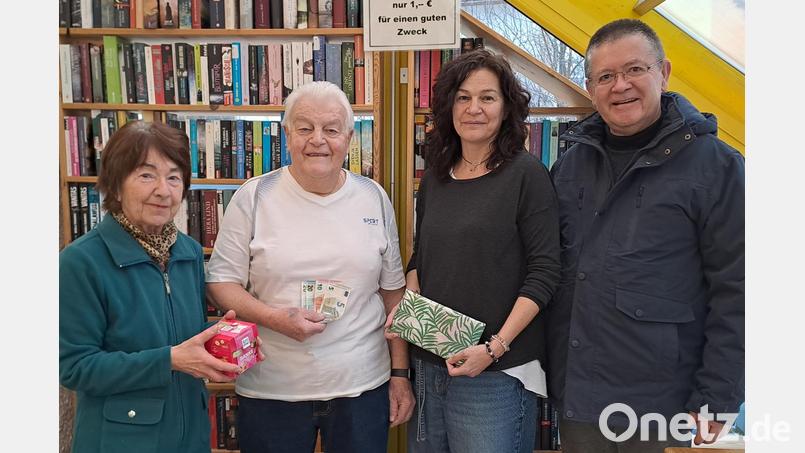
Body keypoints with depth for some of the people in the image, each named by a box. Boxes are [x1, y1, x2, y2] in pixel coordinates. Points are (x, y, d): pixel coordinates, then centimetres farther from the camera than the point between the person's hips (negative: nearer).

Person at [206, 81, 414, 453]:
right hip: (271, 391, -1)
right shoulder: (253, 197, -4)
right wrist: (276, 319, -18)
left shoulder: (374, 198, 2)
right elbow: (221, 282, -2)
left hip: (364, 386, 2)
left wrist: (401, 373, 5)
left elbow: (392, 290, 7)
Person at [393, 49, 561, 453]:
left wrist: (496, 347, -18)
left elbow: (544, 272, -11)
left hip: (497, 374, -5)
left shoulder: (526, 175, -8)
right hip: (428, 365, 6)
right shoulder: (434, 178, 9)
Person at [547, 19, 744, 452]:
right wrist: (546, 373, 9)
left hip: (663, 406, -4)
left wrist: (717, 400, -10)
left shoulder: (714, 165, -8)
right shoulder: (571, 164, 6)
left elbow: (734, 294, -9)